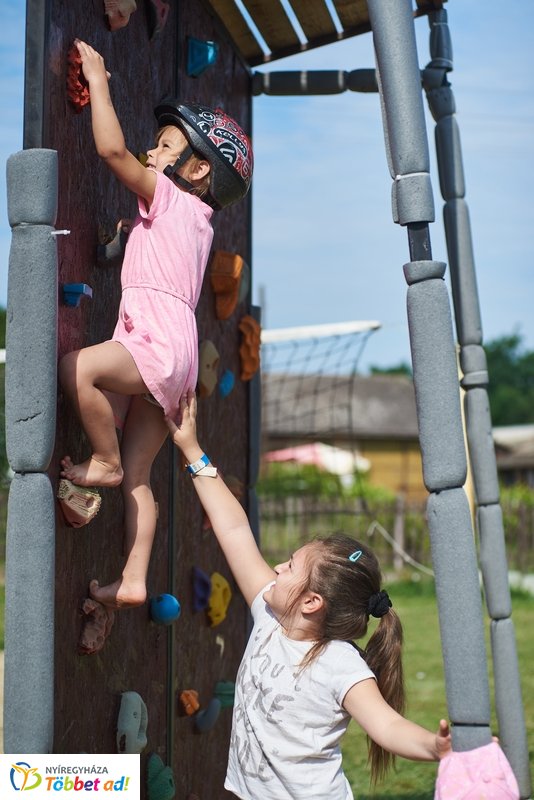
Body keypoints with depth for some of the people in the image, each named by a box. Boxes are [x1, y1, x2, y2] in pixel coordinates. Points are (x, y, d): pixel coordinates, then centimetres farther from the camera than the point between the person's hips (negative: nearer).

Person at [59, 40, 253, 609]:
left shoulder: (170, 198, -1)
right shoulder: (195, 220, 25)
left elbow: (112, 148, -13)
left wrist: (97, 79, -4)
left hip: (161, 338, -10)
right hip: (167, 358, 10)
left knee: (78, 366, -31)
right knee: (137, 477, 7)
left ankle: (105, 461, -15)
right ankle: (132, 581, 5)